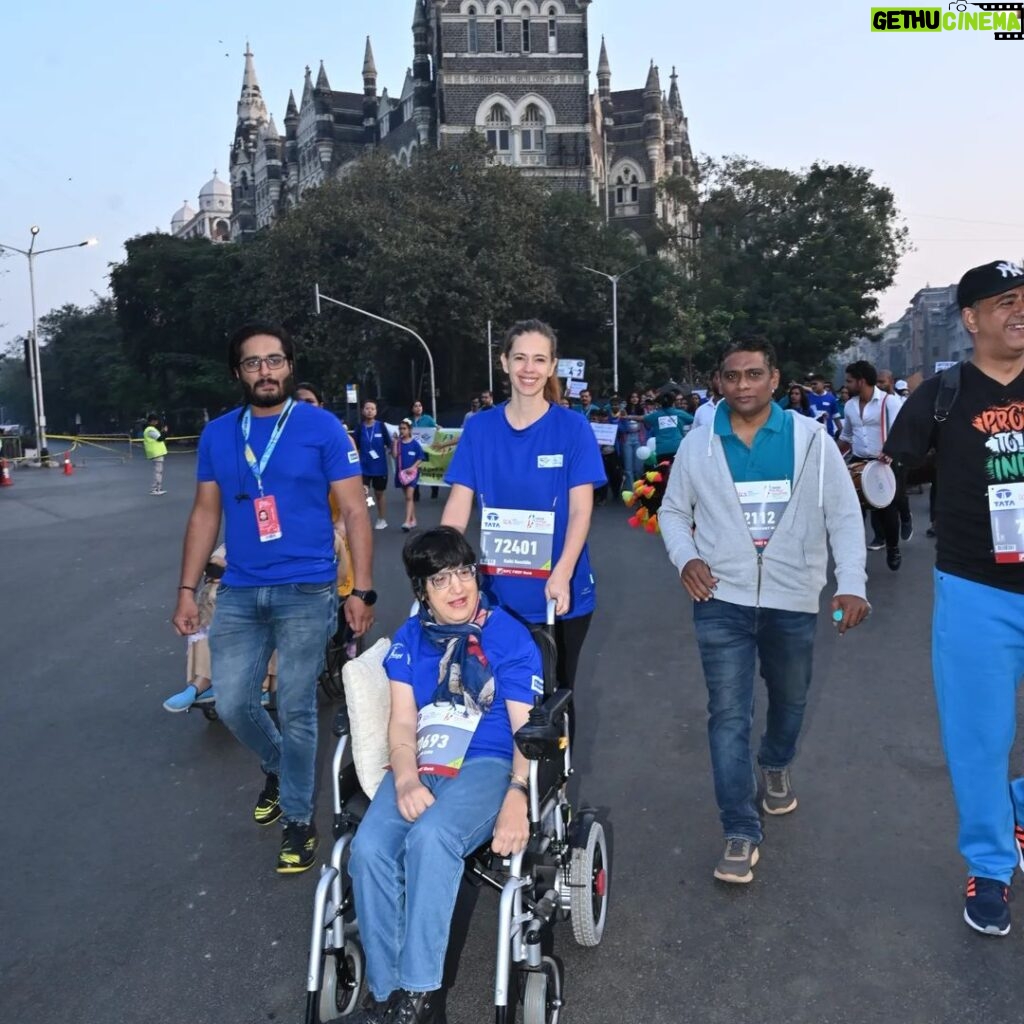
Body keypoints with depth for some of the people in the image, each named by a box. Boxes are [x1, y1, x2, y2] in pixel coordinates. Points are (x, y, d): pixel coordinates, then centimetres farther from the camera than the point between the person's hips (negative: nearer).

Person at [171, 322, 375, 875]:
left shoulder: (322, 428, -4)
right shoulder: (218, 434, 8)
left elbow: (353, 510, -4)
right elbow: (205, 514, 12)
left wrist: (361, 589, -10)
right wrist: (187, 590, 8)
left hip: (306, 592, -4)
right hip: (239, 593, 4)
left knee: (296, 710, 2)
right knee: (232, 704, 6)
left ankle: (298, 819, 22)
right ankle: (278, 767, 37)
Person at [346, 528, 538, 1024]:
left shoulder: (510, 637, 3)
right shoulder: (410, 638, 14)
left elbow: (527, 730, -2)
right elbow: (402, 722, 7)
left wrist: (518, 796, -20)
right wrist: (406, 780, -14)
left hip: (487, 765, -3)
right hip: (420, 766, 4)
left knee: (430, 836, -35)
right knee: (369, 849, -26)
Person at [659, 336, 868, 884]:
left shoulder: (812, 440, -4)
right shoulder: (698, 445, 0)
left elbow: (845, 515, -2)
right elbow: (673, 511, 9)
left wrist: (851, 584, -13)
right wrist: (685, 557, -10)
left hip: (793, 601, 1)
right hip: (722, 601, 0)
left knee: (789, 701, 20)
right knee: (728, 715, -2)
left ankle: (776, 766, 51)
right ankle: (741, 832, 7)